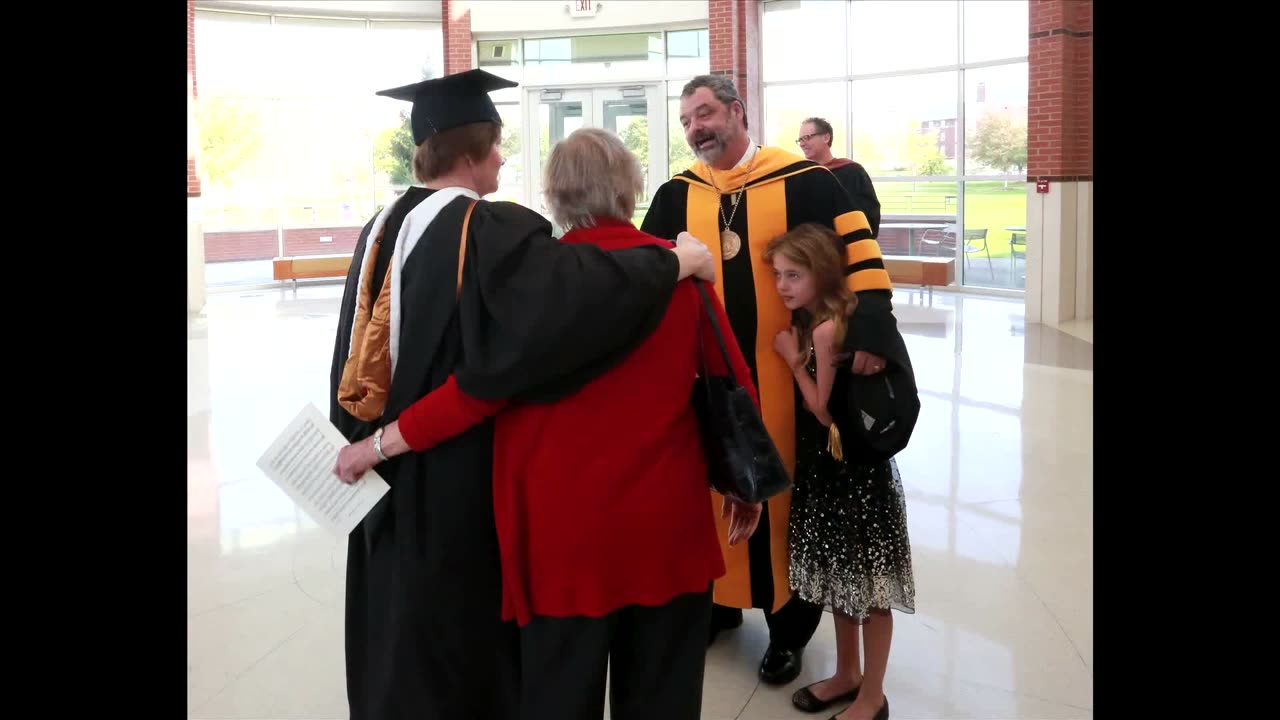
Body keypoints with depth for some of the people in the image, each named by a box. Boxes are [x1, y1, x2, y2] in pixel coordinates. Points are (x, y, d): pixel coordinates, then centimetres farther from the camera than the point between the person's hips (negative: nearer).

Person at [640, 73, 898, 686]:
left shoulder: (801, 180, -6)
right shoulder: (677, 195, 5)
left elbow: (856, 245, -10)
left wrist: (872, 325, -21)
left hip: (781, 371, -3)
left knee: (781, 489, 7)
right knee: (712, 486, 13)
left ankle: (788, 624, 23)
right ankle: (717, 598, 33)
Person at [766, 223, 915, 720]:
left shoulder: (826, 328, -21)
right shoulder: (809, 323, 6)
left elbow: (823, 410, -19)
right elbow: (818, 404, 7)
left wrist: (792, 359, -13)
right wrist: (798, 355, -3)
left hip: (853, 468, -10)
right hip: (829, 465, 10)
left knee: (869, 584, 5)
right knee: (841, 577, 21)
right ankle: (847, 675, 37)